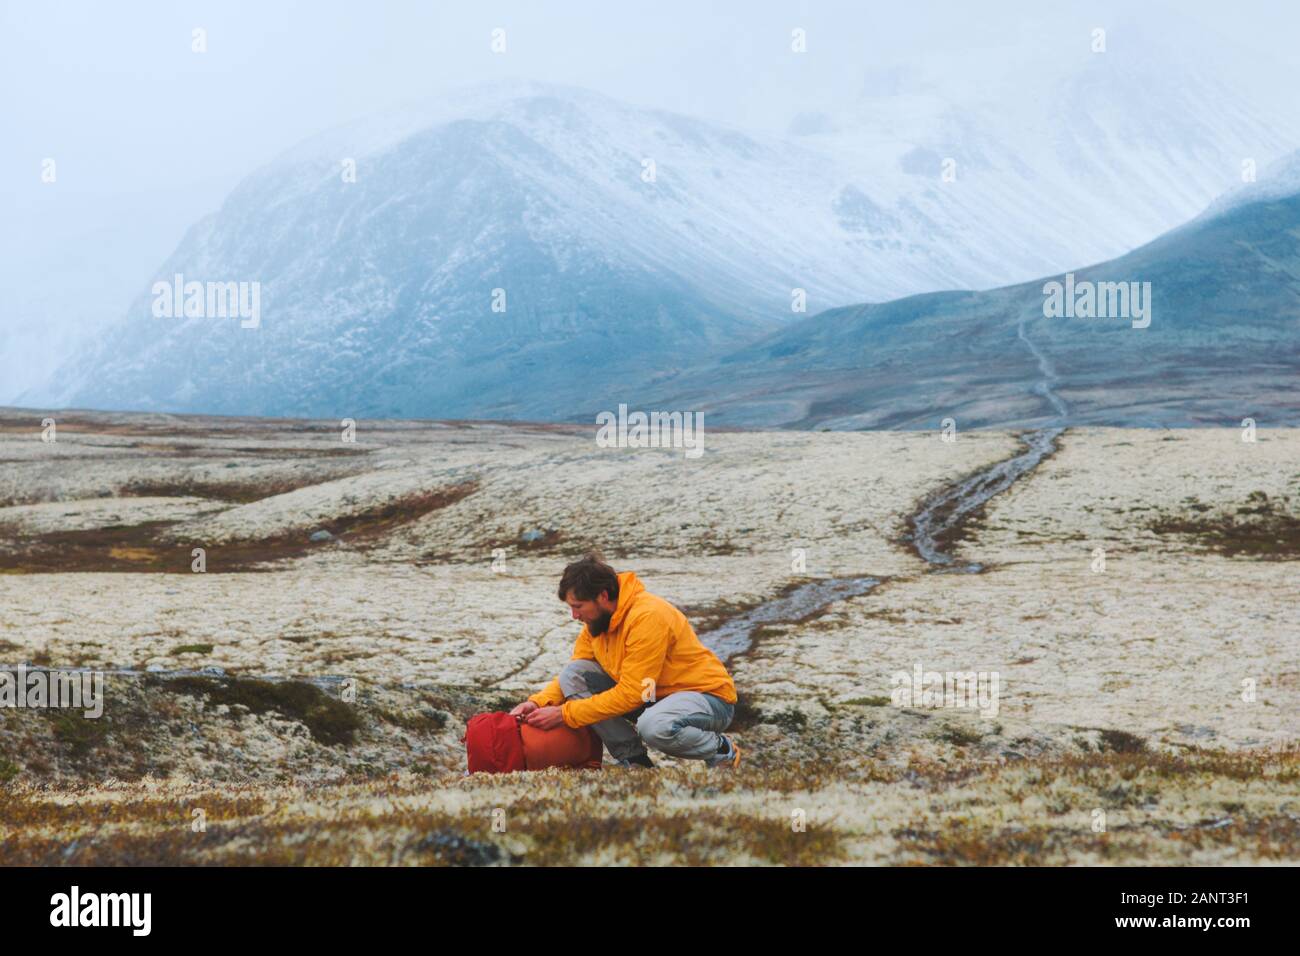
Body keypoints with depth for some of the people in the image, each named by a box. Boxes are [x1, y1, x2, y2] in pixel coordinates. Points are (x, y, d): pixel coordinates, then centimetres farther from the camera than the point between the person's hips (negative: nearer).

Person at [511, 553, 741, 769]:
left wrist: (563, 714, -25)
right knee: (573, 673, -8)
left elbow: (630, 694, -28)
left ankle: (722, 749, -10)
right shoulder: (595, 621, -1)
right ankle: (633, 759, -6)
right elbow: (572, 674, 8)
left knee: (654, 726, -42)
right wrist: (538, 702, -13)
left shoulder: (648, 617, -26)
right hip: (655, 697, 8)